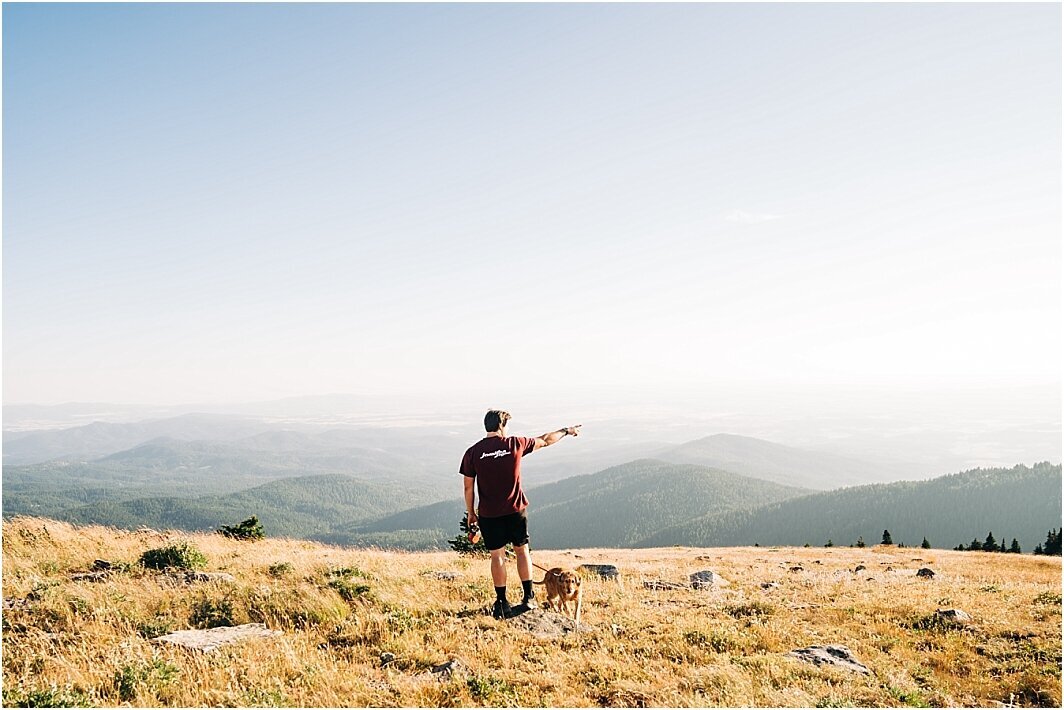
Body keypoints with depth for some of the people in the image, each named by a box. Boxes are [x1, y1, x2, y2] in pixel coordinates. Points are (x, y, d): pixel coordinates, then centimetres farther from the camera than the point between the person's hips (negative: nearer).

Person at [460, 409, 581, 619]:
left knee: (497, 556, 7)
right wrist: (566, 431, 26)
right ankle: (529, 597, 20)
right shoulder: (515, 444, -5)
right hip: (515, 510, 0)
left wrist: (471, 513, 10)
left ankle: (502, 603, 9)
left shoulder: (472, 452, -6)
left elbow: (468, 487, -2)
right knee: (522, 550, 15)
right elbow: (545, 440, 10)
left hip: (488, 514, 0)